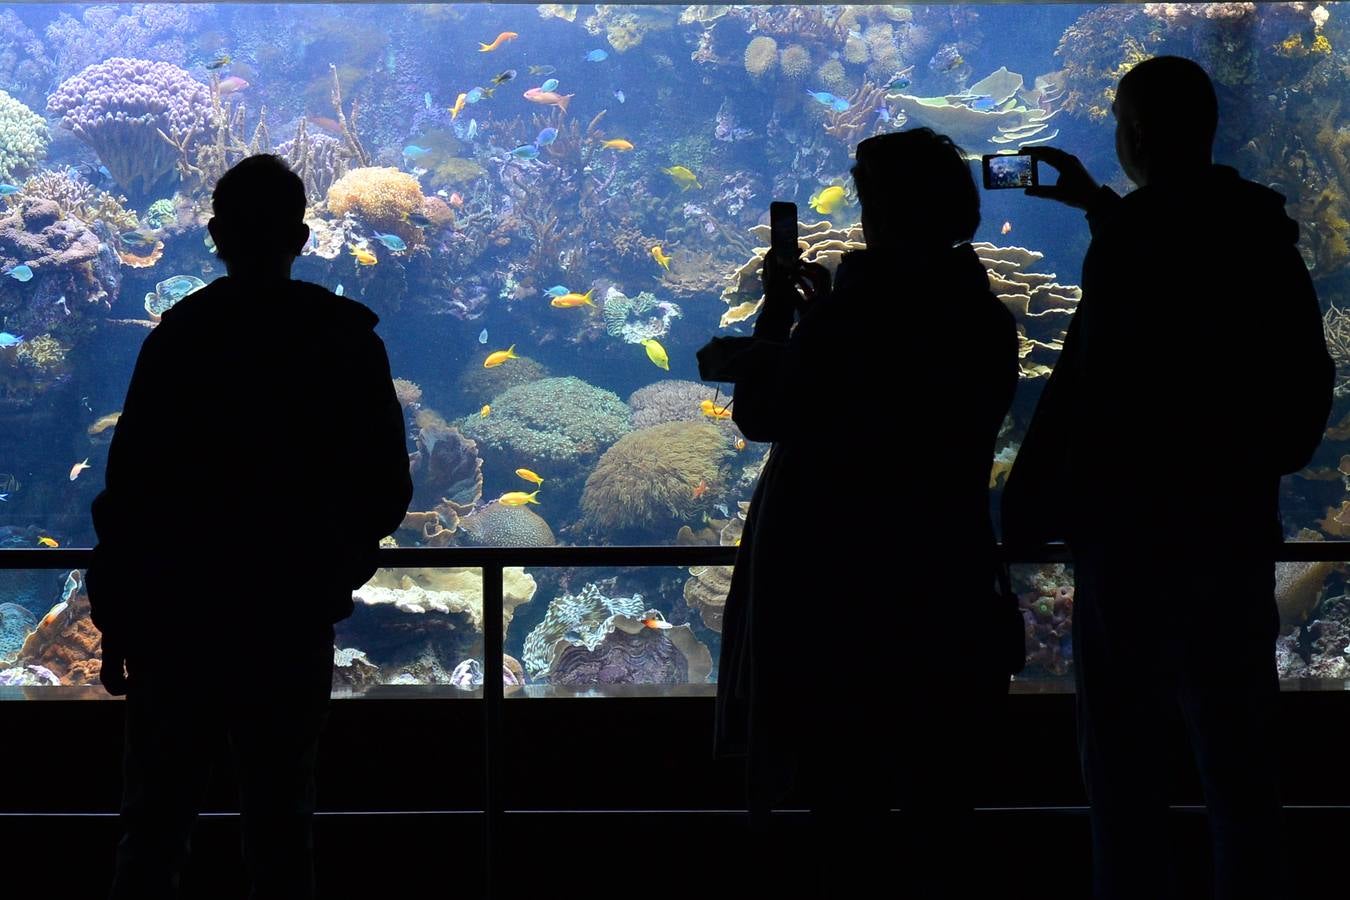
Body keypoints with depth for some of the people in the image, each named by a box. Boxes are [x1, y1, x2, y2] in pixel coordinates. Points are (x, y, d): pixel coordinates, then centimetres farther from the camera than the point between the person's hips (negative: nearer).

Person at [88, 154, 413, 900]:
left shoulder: (180, 335, -5)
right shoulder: (350, 339, 1)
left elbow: (128, 491, -8)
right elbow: (386, 493, 4)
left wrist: (114, 621, 0)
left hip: (180, 617, -2)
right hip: (295, 621, 2)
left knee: (155, 826, 6)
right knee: (281, 828, 7)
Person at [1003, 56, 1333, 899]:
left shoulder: (1128, 243, -17)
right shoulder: (1259, 235, 6)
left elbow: (1086, 393, -21)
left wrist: (1028, 514, -14)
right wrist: (1101, 207, 31)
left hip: (1139, 527, -7)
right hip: (1240, 518, 7)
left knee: (1128, 752, 0)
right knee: (1238, 744, 14)